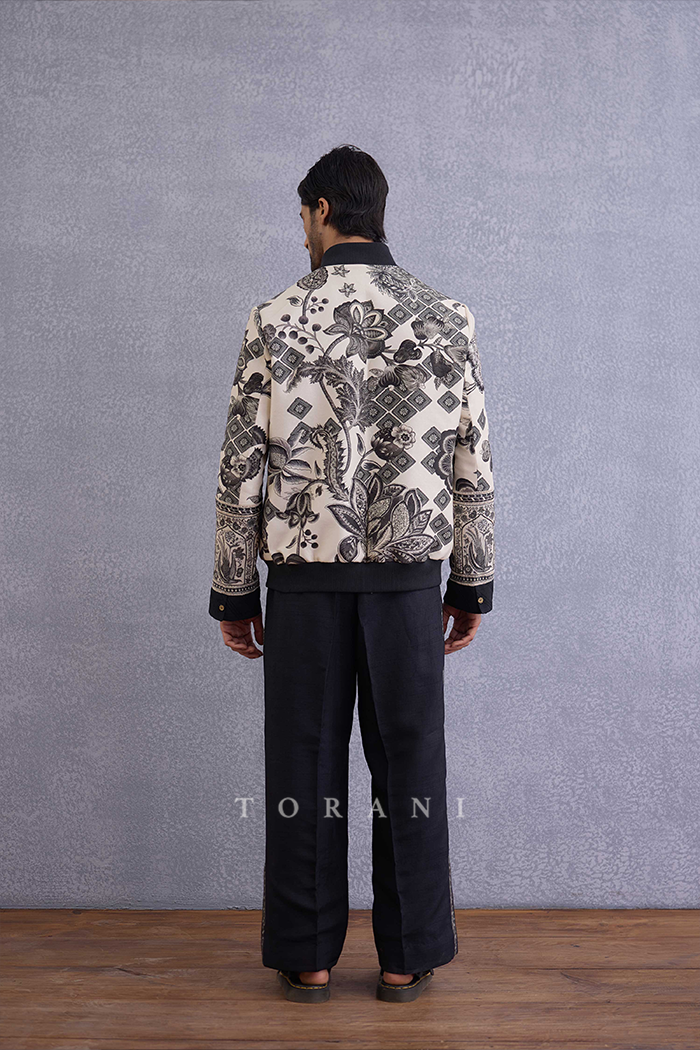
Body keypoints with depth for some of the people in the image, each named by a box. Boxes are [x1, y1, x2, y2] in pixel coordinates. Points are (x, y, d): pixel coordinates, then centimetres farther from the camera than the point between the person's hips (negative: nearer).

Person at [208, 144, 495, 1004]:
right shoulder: (445, 320, 1)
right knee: (409, 768, 10)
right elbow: (473, 469, 0)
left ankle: (308, 958, 21)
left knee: (305, 770, 9)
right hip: (409, 580, 1)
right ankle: (407, 959, 21)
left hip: (305, 580, -1)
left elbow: (242, 471, -4)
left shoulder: (274, 321, -3)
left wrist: (233, 593, 4)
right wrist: (472, 585, 9)